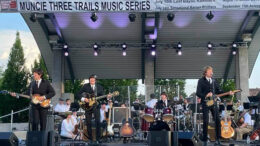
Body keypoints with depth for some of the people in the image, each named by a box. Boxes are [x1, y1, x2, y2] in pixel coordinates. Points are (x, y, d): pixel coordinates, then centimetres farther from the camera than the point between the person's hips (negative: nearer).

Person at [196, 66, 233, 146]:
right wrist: (206, 95, -23)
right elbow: (198, 93, -8)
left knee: (217, 120, 1)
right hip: (205, 103, -5)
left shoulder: (214, 81, 15)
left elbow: (219, 91, 14)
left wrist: (228, 93, 2)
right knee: (206, 122, -4)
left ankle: (217, 139, 11)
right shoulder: (201, 81, -2)